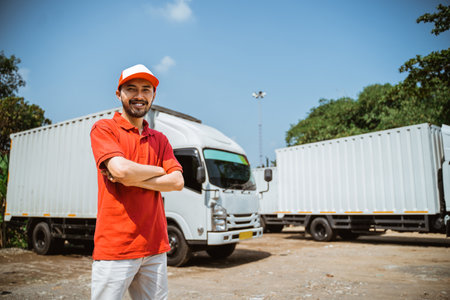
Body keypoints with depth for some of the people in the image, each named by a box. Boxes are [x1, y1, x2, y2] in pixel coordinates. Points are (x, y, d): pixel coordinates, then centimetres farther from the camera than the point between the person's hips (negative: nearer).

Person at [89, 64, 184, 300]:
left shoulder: (159, 140, 15)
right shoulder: (104, 128, 1)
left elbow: (177, 182, 1)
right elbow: (122, 169, -17)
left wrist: (132, 180, -10)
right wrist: (159, 170, -1)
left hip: (155, 246, 5)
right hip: (115, 246, -4)